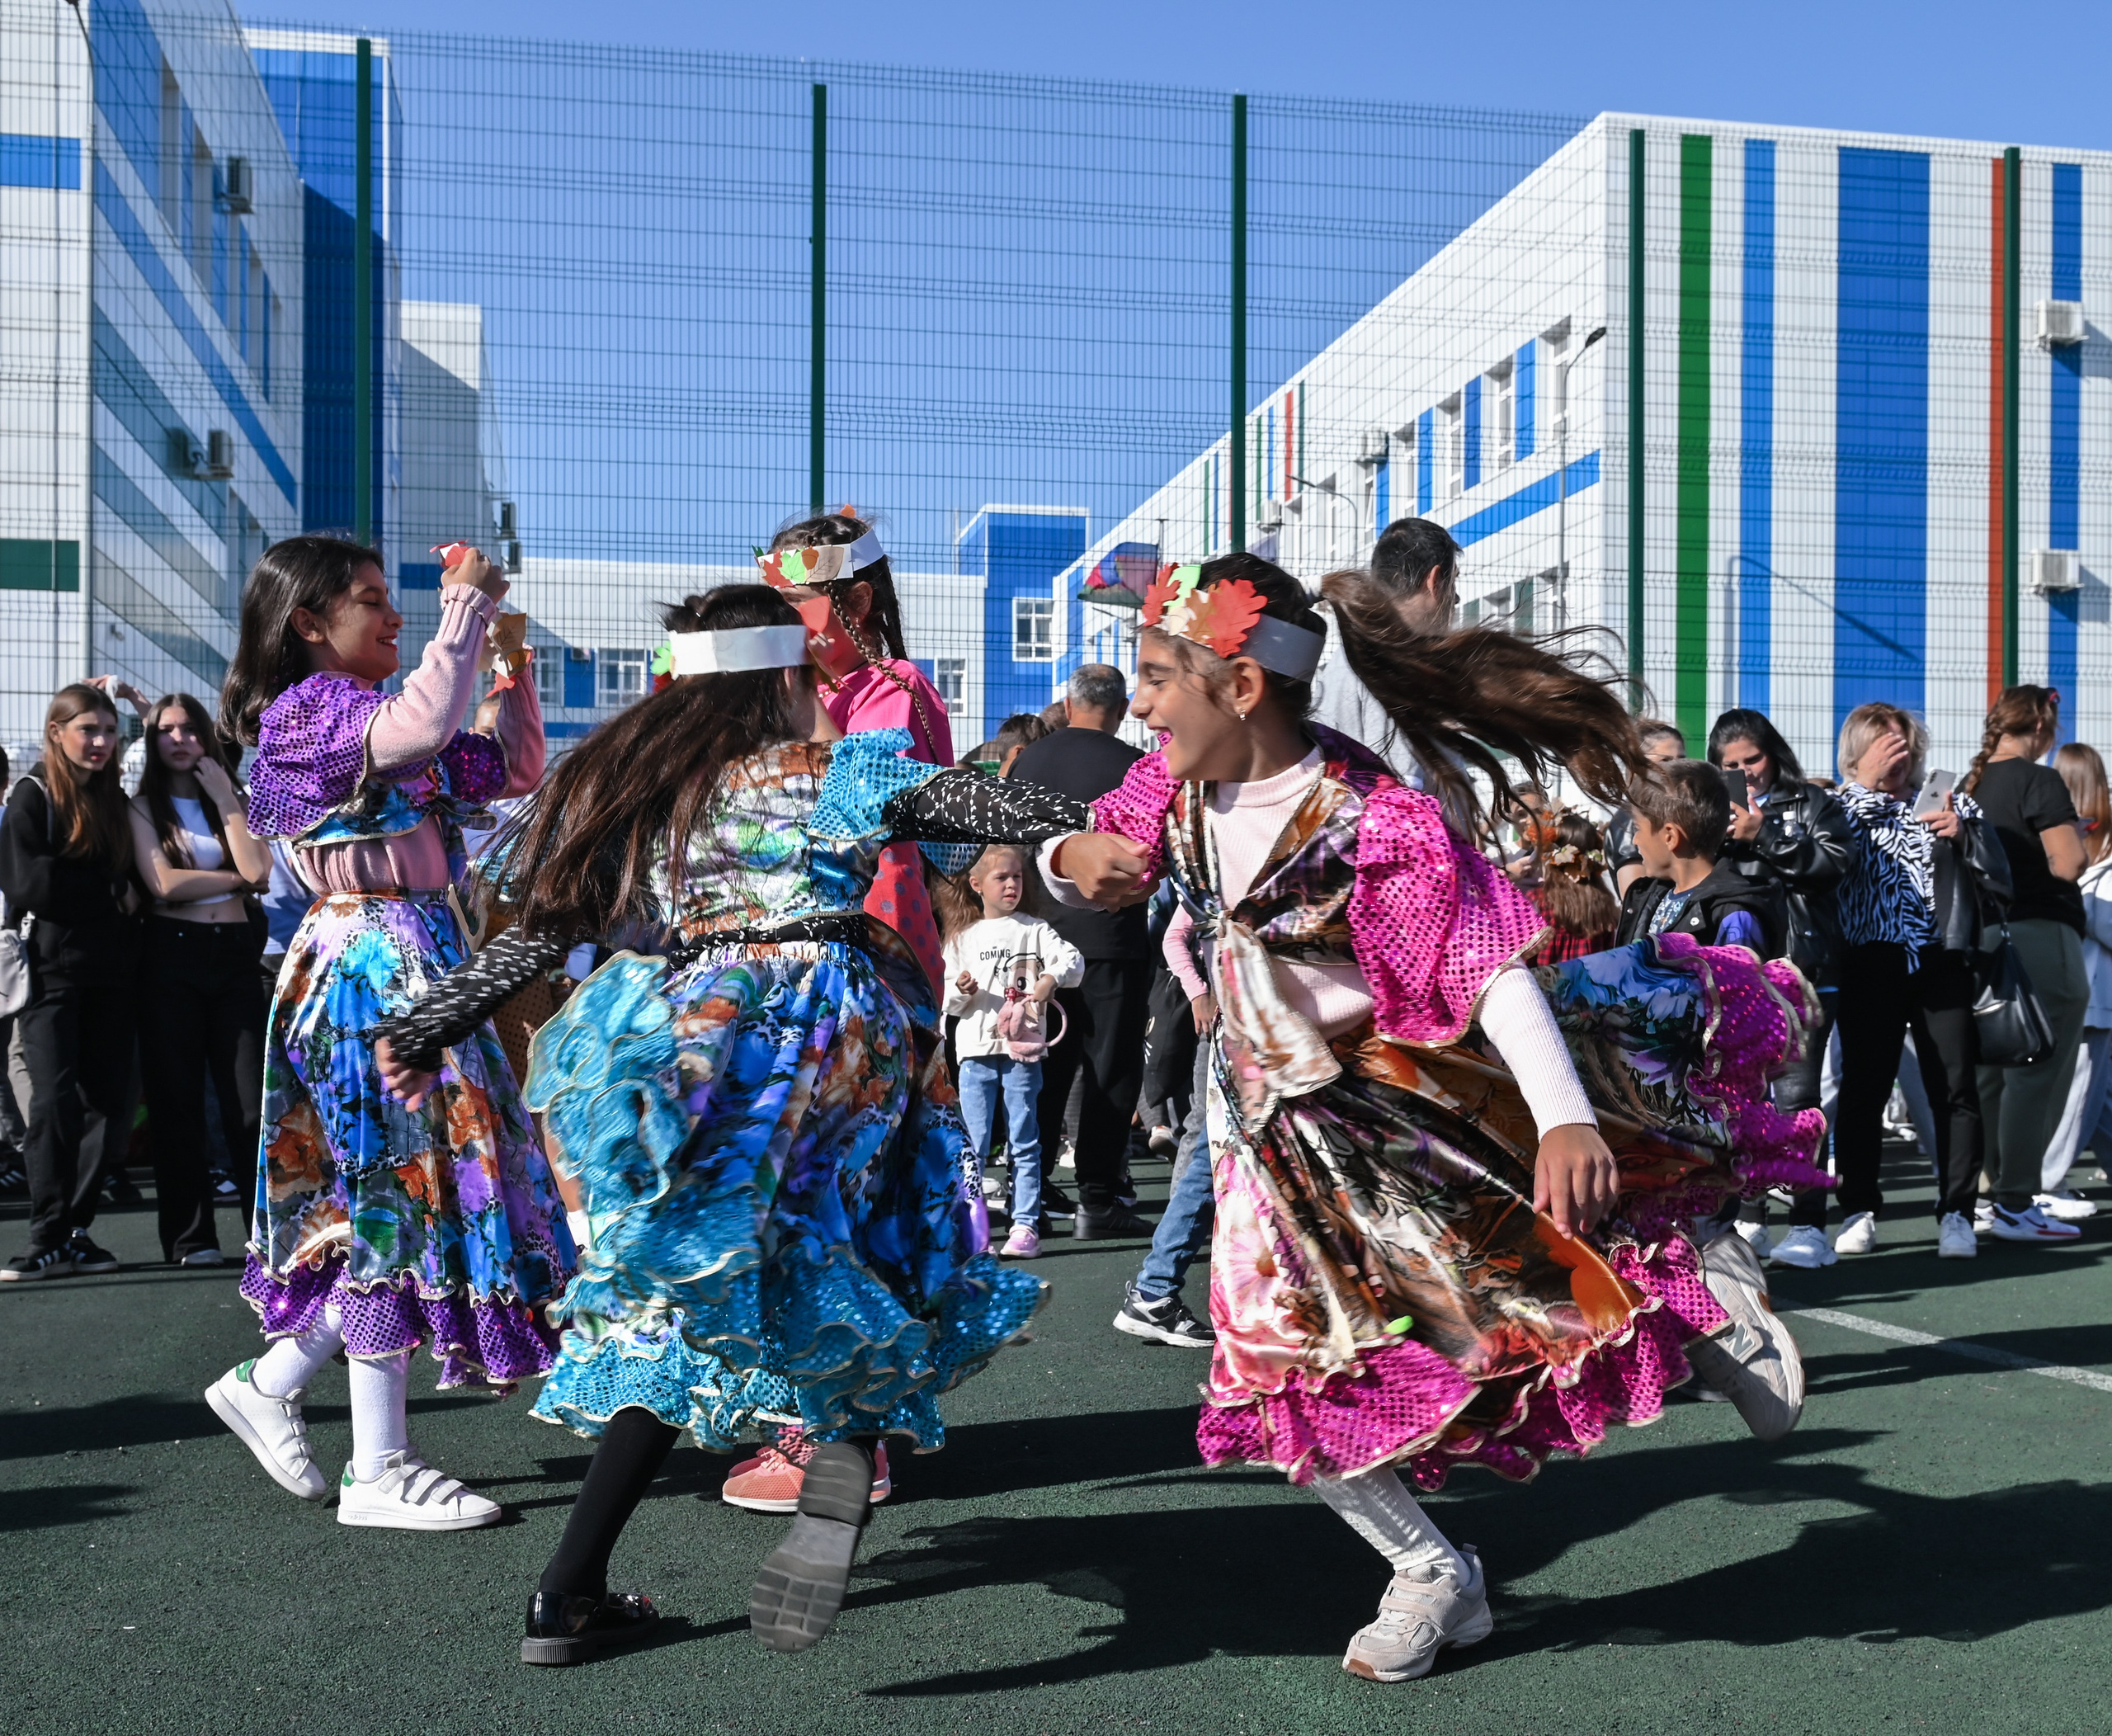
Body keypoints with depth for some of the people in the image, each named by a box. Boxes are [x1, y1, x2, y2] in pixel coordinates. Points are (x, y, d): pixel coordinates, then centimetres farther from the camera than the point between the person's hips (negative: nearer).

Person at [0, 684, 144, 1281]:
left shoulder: (115, 800, 17)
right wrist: (111, 892, -8)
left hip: (109, 977, 5)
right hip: (52, 971, -5)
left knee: (108, 1102, 0)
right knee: (55, 1101, -10)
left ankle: (75, 1230, 8)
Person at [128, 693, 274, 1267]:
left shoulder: (232, 803, 14)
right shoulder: (143, 808, 6)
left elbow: (259, 872, -4)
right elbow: (164, 884, -9)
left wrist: (226, 800, -1)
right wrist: (235, 879, -1)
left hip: (235, 952, 2)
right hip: (172, 954, -2)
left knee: (251, 1097, -3)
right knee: (177, 1097, 1)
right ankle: (190, 1237, 5)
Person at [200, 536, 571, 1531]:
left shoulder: (364, 722, 19)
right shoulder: (311, 710, -8)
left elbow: (515, 769, 22)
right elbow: (425, 720, -29)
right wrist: (467, 601, -16)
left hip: (421, 962, 9)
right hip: (375, 967, -9)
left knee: (390, 1199, 12)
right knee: (401, 1190, -6)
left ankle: (269, 1385, 23)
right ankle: (377, 1471, 3)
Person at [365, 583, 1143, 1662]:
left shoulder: (611, 784, 15)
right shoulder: (841, 770, 4)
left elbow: (537, 934, 14)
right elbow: (962, 801, -14)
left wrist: (423, 1029, 23)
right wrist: (1065, 837, -31)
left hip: (663, 1039, 4)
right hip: (819, 1035, -4)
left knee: (676, 1303, 15)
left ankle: (569, 1596, 15)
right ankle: (844, 1454, -22)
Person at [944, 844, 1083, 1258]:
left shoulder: (1035, 930, 6)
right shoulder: (964, 939, 11)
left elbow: (1073, 959, -7)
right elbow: (949, 1003, 11)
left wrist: (1051, 978, -25)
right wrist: (962, 991, -10)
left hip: (1023, 1050, -1)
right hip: (976, 1051, 1)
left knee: (1024, 1143, 2)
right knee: (973, 1146, 2)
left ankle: (1026, 1226, 6)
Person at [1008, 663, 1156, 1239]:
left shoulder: (1027, 760, 5)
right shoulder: (1132, 765, -10)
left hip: (1040, 933, 5)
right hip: (1111, 934, -5)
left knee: (1045, 1068, 13)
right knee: (1111, 1070, 3)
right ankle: (1097, 1199, 3)